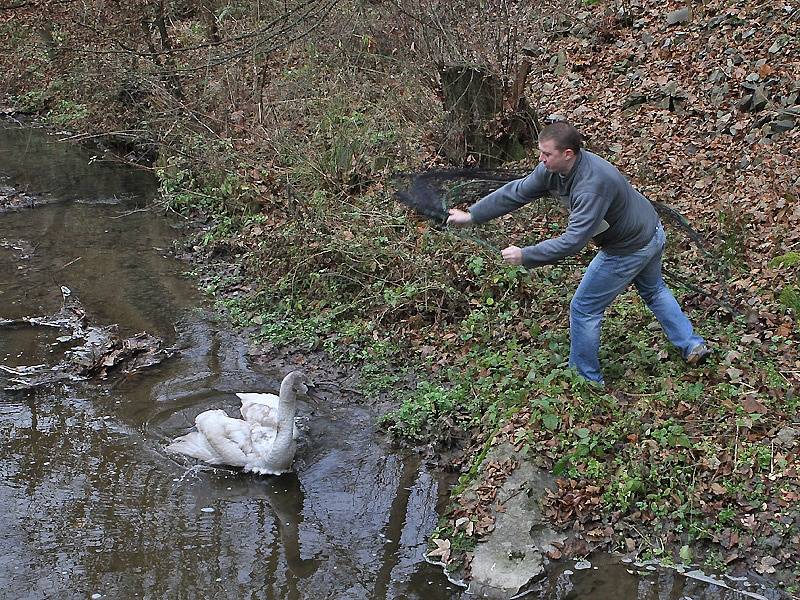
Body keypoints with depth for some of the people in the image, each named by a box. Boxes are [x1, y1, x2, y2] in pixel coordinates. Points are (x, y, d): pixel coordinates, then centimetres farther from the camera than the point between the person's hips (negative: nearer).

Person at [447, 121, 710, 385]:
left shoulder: (593, 185, -39)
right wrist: (471, 215, -6)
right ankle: (692, 346, 44)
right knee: (654, 291, 32)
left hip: (629, 250, -9)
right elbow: (517, 192, -6)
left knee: (584, 310, 4)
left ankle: (586, 380, 18)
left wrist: (525, 255, -35)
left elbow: (573, 241, -40)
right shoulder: (553, 168, -12)